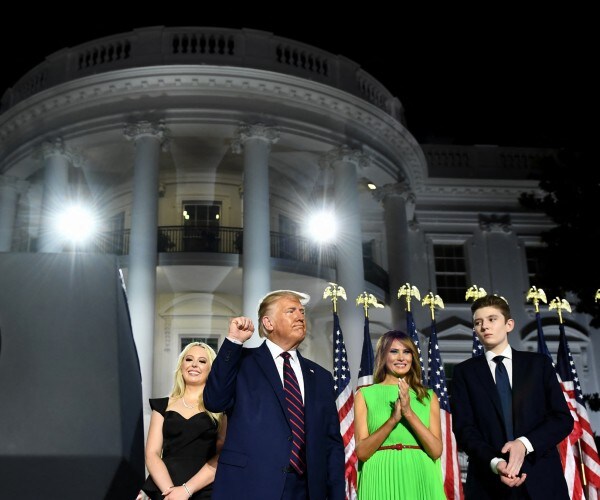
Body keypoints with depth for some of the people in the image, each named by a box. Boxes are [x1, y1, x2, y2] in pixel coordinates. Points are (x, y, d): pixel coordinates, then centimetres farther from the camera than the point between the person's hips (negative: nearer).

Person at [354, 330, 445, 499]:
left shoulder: (428, 396, 7)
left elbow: (436, 450, -3)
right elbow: (362, 452, -6)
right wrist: (393, 419, -17)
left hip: (421, 480, 2)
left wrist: (409, 413, -15)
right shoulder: (365, 394, 2)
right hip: (381, 480, -1)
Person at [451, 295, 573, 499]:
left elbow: (563, 418, 2)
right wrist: (495, 462, -19)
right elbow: (464, 428, -2)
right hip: (489, 483, 0)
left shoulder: (539, 363, 8)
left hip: (542, 479, 1)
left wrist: (525, 443, -14)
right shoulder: (464, 372, 6)